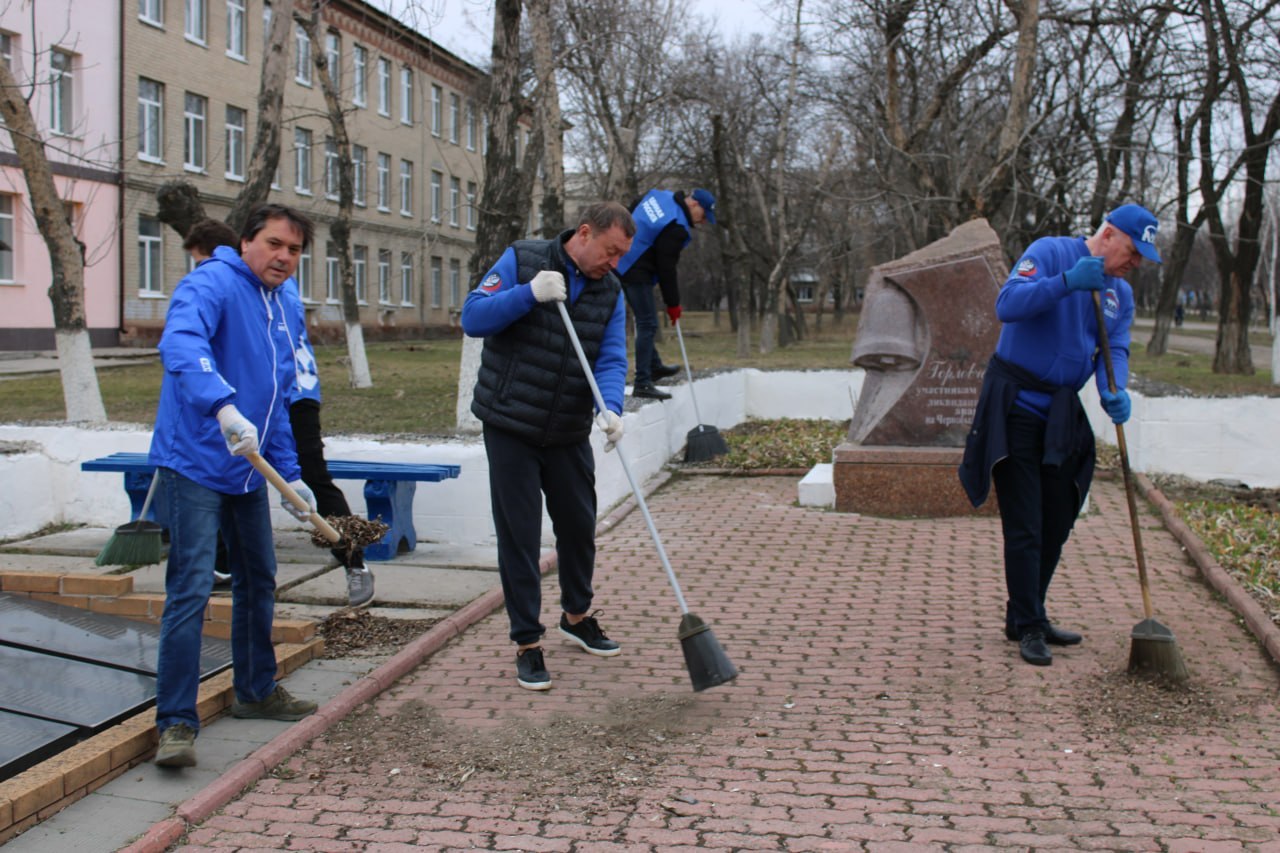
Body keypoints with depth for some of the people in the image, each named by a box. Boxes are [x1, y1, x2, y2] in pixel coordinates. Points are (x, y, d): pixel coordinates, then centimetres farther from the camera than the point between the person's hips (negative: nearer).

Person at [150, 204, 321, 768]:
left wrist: (290, 473, 15)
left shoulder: (280, 310, 14)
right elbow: (181, 344, -34)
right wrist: (223, 407, -48)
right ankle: (176, 721, -3)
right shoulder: (211, 284, -13)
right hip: (195, 463, -9)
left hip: (248, 469, 9)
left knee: (258, 581, 18)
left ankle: (256, 690, 35)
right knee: (191, 589, -11)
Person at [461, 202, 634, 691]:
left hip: (569, 434, 4)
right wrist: (529, 293, -27)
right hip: (510, 429, -4)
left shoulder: (610, 291, 3)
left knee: (579, 527, 15)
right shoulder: (521, 261, -8)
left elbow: (611, 359, -7)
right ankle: (527, 642, 11)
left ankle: (577, 616, 38)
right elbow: (473, 318, -14)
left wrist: (610, 408, -27)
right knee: (518, 535, 0)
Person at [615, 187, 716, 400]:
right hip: (637, 271, -10)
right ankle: (642, 383, -8)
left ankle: (654, 366, 30)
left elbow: (630, 212, 20)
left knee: (646, 321, 19)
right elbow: (667, 268, -16)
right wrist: (673, 303, -6)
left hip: (621, 263, 10)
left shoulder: (660, 195, 6)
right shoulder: (677, 228, -21)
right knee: (648, 324, -7)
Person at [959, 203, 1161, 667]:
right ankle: (1028, 628, 3)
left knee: (1056, 522, 12)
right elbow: (1007, 304, -24)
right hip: (1014, 405, -7)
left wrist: (1113, 392, -21)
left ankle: (1028, 618, 26)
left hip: (1061, 415, 7)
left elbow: (1114, 351, -1)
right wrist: (1067, 282, -34)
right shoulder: (1050, 252, -10)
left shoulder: (1121, 293, 11)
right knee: (1024, 525, -6)